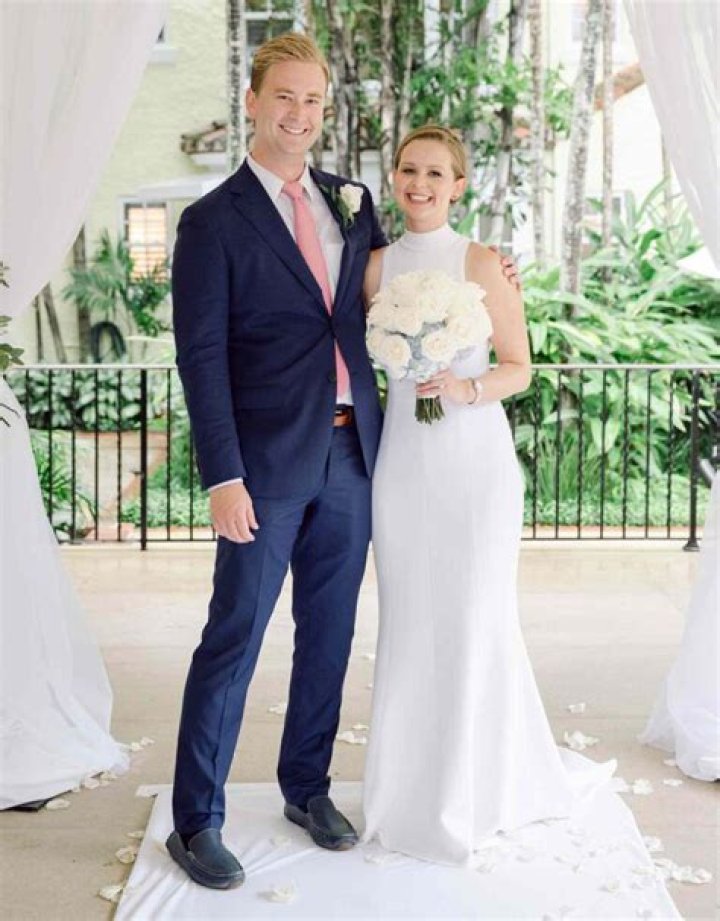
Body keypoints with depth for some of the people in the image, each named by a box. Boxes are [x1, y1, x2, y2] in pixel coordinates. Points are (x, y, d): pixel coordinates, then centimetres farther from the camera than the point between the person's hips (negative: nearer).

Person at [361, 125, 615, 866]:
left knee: (474, 621, 3)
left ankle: (468, 797, 22)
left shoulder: (481, 263, -3)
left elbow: (519, 368, -2)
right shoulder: (377, 266, 7)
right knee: (408, 624, 8)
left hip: (474, 461, -3)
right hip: (402, 461, 3)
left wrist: (465, 389, -19)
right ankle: (413, 790, 25)